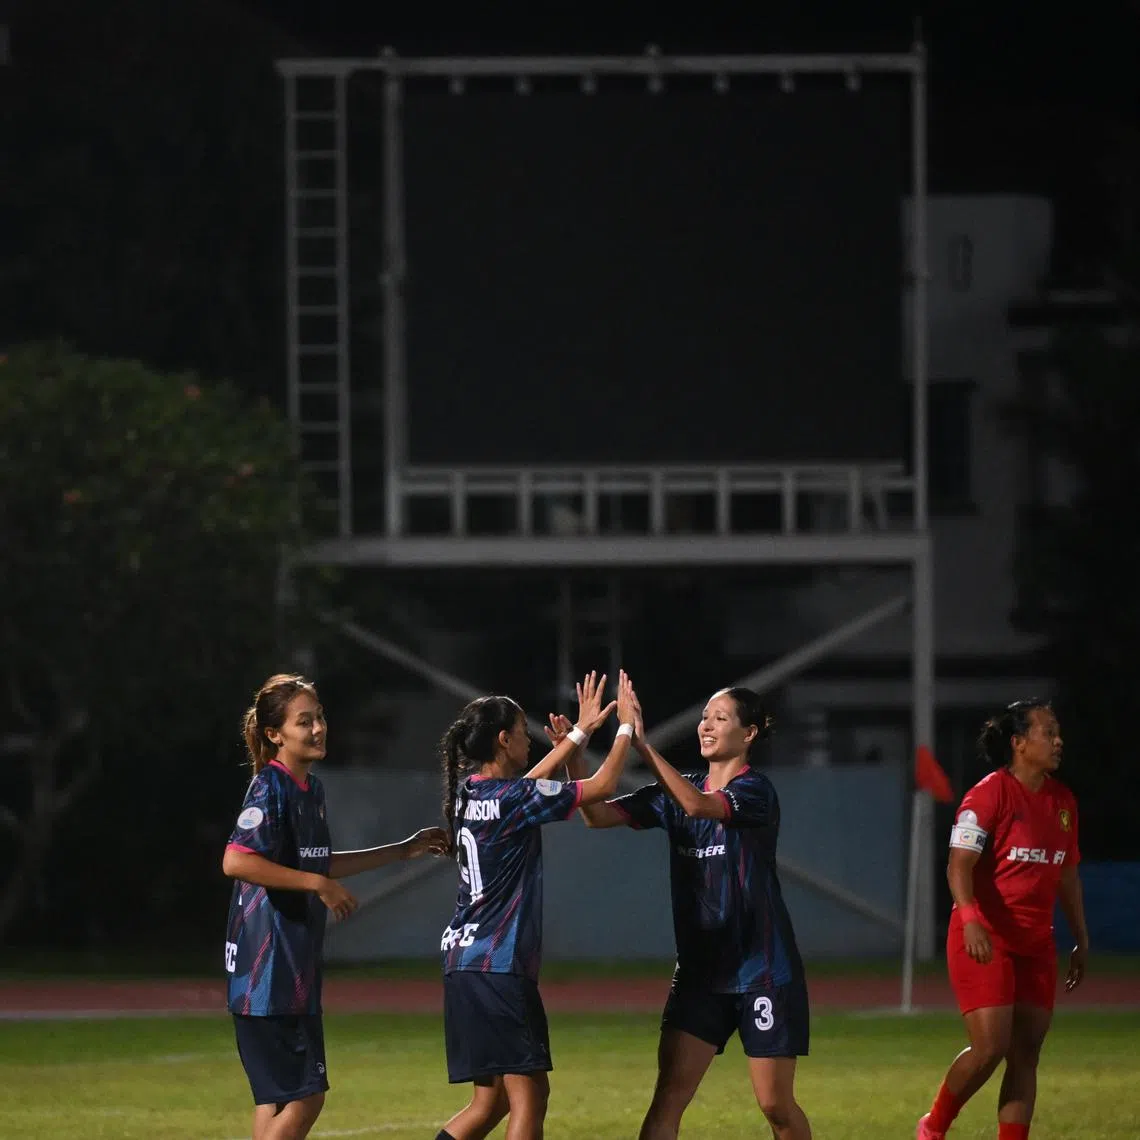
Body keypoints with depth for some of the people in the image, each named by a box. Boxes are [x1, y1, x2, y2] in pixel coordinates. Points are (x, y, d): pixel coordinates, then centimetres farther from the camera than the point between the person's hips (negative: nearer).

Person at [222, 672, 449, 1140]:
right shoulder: (271, 789, -14)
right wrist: (318, 885, -23)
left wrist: (404, 850, 30)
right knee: (300, 1099, -9)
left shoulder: (310, 789, 15)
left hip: (294, 970, 9)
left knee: (280, 1101, 11)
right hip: (269, 973, -9)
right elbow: (236, 861, -27)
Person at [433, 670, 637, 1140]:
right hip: (499, 966, -9)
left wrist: (581, 730, 34)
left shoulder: (470, 791, 10)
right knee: (528, 1096, -6)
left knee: (492, 1100, 14)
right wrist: (626, 728, 7)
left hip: (464, 959, 9)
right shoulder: (512, 799, -13)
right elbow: (602, 785, -8)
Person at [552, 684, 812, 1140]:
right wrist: (573, 755, -17)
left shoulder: (755, 790, -11)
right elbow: (598, 815, -2)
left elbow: (696, 804, -32)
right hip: (700, 970, 5)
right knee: (668, 1095, -7)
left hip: (763, 971, -5)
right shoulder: (679, 789, 6)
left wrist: (642, 744, -34)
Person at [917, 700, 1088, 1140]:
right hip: (985, 939, -7)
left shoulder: (1063, 801, 11)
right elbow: (959, 865, -19)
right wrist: (971, 920, -33)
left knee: (1025, 1055, 2)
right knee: (989, 1048, -13)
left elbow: (1067, 875, 20)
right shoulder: (990, 794, -12)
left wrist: (1081, 940, 20)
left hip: (1035, 944, 7)